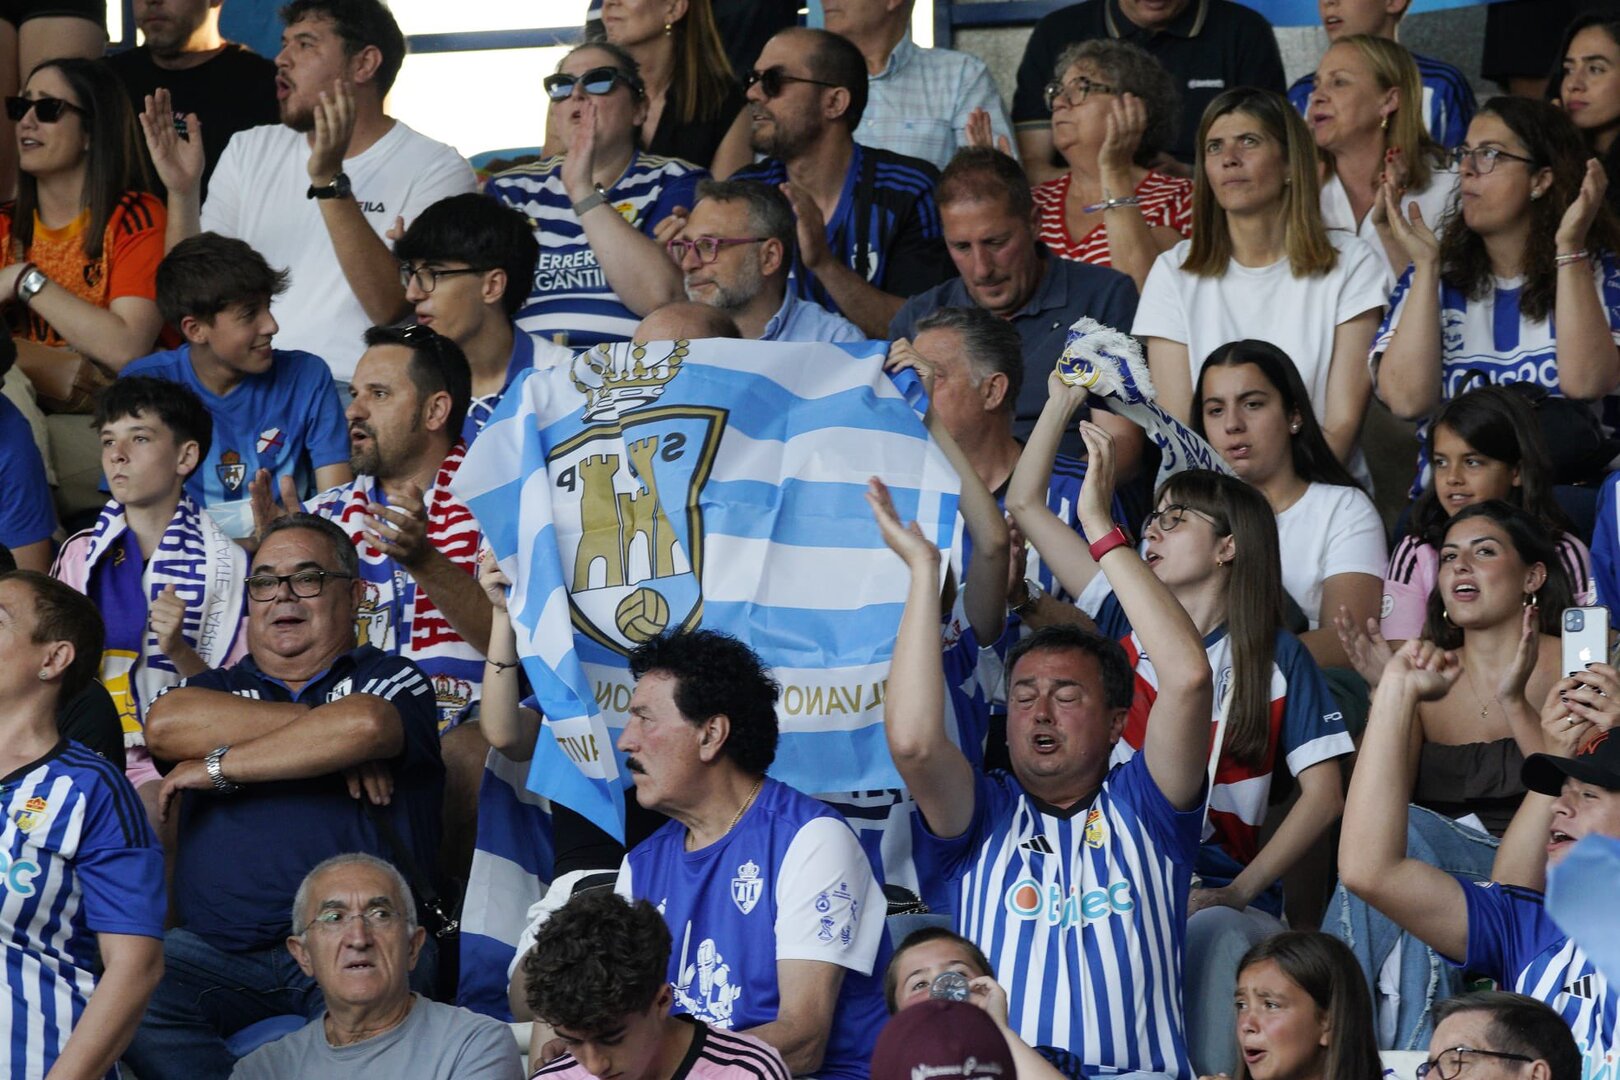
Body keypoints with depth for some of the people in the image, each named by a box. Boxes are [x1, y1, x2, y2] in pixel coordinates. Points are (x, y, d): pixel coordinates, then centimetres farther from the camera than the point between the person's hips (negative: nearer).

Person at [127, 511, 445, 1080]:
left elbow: (366, 726, -13)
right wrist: (324, 732, -5)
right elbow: (165, 725, -2)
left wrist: (217, 767, -5)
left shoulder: (390, 678, 12)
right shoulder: (222, 685, 22)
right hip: (218, 947, 3)